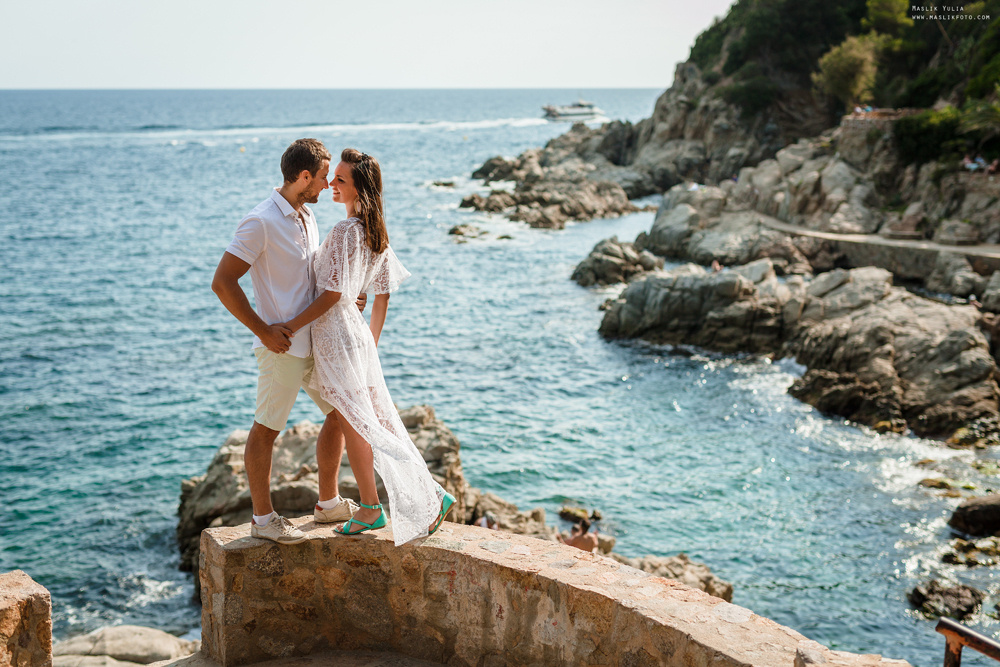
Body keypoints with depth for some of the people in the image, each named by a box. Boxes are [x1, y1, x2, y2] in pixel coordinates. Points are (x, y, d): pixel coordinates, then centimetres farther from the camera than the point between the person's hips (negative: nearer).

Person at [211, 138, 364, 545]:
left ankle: (329, 502, 28)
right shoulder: (261, 222, -16)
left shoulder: (306, 218, 12)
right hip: (283, 345, -9)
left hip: (316, 341, 9)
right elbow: (223, 282, -19)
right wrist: (263, 331, -18)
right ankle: (263, 518, 13)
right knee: (266, 429, 2)